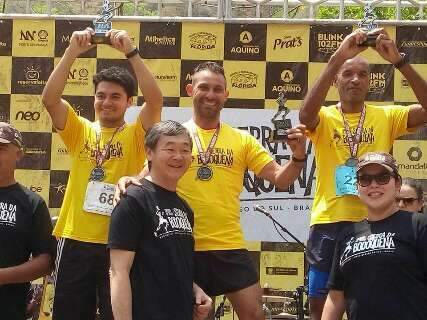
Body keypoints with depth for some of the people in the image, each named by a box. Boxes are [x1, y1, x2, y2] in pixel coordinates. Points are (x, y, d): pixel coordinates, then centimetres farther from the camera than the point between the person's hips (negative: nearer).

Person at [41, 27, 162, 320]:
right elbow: (49, 98, -6)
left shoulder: (135, 135, 2)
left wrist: (130, 52, -20)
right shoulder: (80, 131, 8)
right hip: (76, 240, 2)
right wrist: (73, 52, -14)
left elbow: (155, 99, -15)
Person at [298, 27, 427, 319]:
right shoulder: (324, 118, 1)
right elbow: (305, 114, -23)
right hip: (329, 223, 0)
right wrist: (338, 57, -29)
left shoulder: (387, 117, 4)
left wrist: (399, 60, -22)